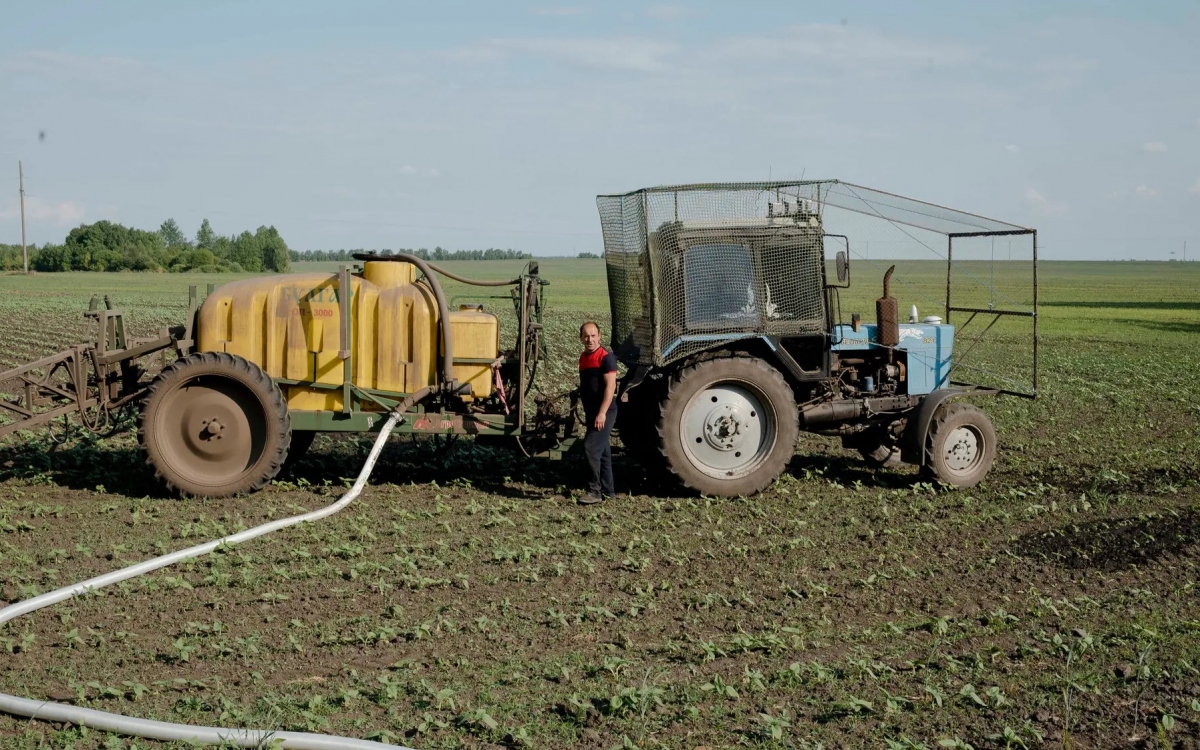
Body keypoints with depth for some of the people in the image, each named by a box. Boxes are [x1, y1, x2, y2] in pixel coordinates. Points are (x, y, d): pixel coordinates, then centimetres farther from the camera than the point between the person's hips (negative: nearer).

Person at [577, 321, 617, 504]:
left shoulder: (606, 357, -14)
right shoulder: (583, 357, 13)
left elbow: (610, 386, -20)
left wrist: (602, 413, -24)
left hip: (604, 413, -9)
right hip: (592, 412, 9)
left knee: (591, 447, -15)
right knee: (602, 451, 13)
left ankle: (595, 491, -11)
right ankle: (607, 491, 19)